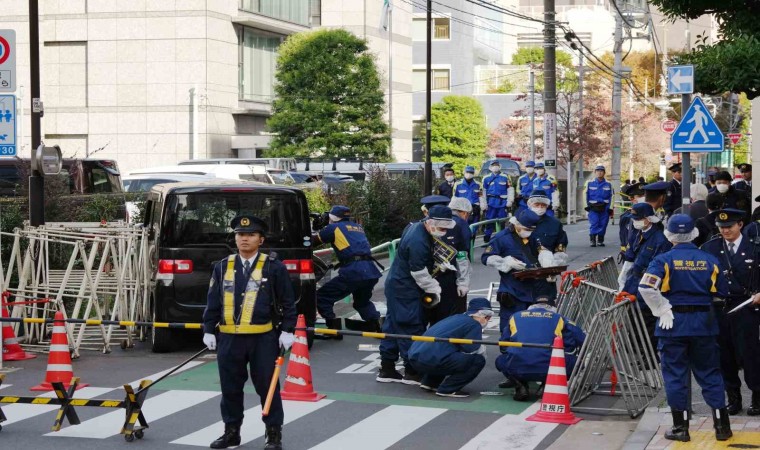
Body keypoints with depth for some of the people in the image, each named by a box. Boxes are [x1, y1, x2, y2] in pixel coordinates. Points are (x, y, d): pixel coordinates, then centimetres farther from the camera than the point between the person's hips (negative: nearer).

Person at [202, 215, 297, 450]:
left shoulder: (274, 268, -2)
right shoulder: (222, 267, 7)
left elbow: (288, 302, 0)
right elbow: (213, 301, 10)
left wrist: (287, 331, -5)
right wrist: (208, 330, 5)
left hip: (263, 338, -3)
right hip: (229, 338, 3)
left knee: (267, 386, 3)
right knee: (230, 388, 10)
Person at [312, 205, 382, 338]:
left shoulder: (334, 227, 10)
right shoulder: (358, 227, 26)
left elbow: (313, 240, 20)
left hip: (353, 271, -7)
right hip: (371, 271, 7)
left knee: (322, 297, 3)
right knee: (362, 301, 32)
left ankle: (334, 328, -3)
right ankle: (376, 323, 16)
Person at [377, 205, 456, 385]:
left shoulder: (417, 226, 4)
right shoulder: (418, 242, -27)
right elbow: (419, 273, -21)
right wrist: (434, 289, -9)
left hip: (396, 284, 10)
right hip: (405, 289, -10)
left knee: (393, 325, 13)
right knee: (411, 327, -3)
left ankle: (387, 369, 19)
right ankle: (411, 371, 5)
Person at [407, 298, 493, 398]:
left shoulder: (455, 318, 25)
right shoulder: (474, 325, -1)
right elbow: (471, 349, -7)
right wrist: (482, 349, 13)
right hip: (433, 361, -10)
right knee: (478, 360, -3)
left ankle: (429, 382, 21)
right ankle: (447, 390, -5)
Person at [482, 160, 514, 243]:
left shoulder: (505, 177, 5)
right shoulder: (486, 178, 7)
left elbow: (510, 189, 6)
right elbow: (483, 192, 7)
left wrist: (510, 201, -2)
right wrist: (484, 204, 0)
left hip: (502, 202, 0)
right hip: (491, 203, 0)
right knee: (489, 221, -2)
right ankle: (486, 239, 3)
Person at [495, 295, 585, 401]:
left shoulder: (515, 317, 24)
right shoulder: (559, 318, 19)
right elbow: (581, 340, 16)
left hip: (516, 369, 2)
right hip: (548, 369, -2)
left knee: (501, 361, 34)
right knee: (574, 362, 25)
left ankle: (520, 386, 10)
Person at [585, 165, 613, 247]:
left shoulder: (608, 184, 5)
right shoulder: (590, 183, 4)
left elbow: (610, 197, 6)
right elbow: (587, 196, 10)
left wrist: (608, 208, -2)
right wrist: (588, 206, 4)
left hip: (604, 208, 1)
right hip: (593, 208, -1)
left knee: (603, 225, 4)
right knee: (594, 224, -12)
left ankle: (600, 241, 15)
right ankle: (592, 241, -9)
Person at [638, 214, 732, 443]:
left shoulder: (664, 260, -7)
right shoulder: (709, 260, 1)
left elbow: (646, 287, -20)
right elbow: (721, 293, 7)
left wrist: (662, 310, -8)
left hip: (673, 323, -2)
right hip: (704, 322, 2)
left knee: (675, 375, 6)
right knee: (710, 373, 12)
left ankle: (680, 427, 8)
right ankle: (722, 425, 11)